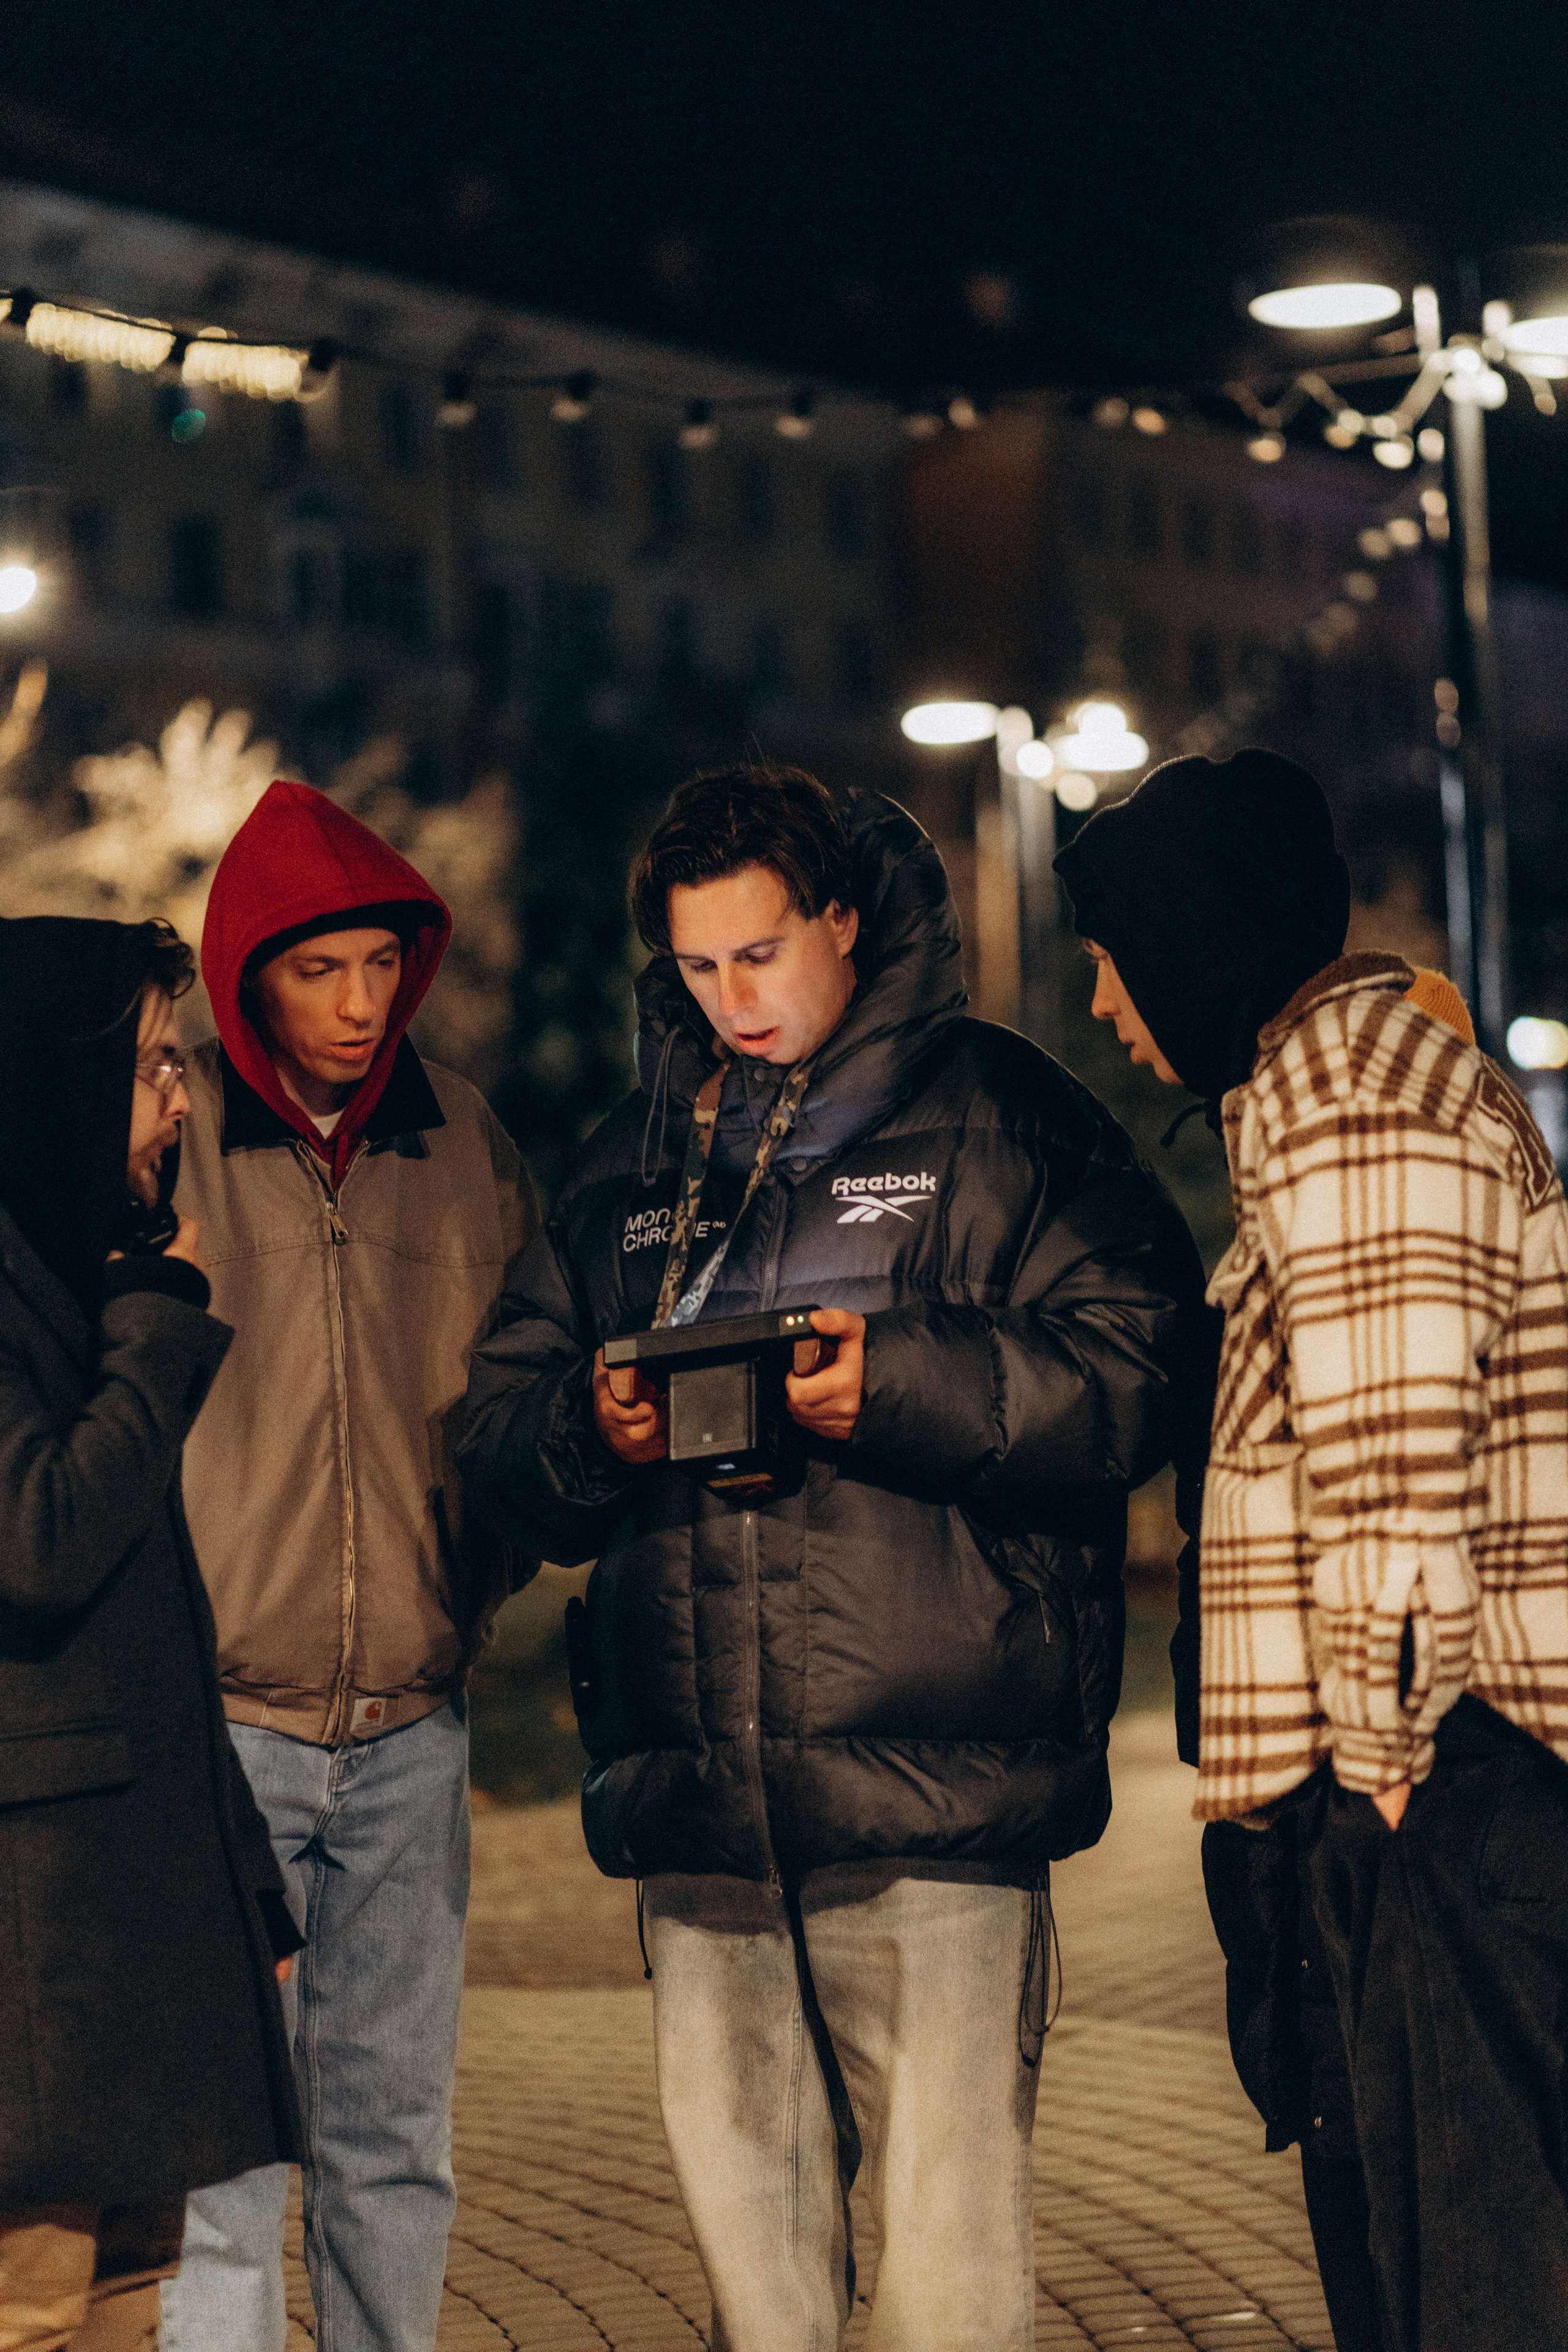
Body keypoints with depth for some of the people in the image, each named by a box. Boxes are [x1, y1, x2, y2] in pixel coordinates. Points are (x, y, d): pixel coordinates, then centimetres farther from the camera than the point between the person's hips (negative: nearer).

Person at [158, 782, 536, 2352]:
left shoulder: (460, 1141, 7)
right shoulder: (166, 1136, -5)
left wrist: (474, 1587, 7)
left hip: (410, 1730, 4)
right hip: (218, 1721, -4)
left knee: (395, 2133, 10)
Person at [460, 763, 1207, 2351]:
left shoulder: (997, 1116, 4)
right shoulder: (633, 1161, 19)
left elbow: (1136, 1373, -5)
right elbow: (497, 1425, 18)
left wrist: (899, 1383, -17)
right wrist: (591, 1430, -4)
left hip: (932, 1796, -5)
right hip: (692, 1798, 5)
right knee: (739, 2209, 11)